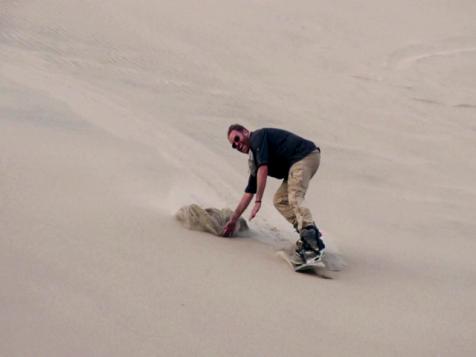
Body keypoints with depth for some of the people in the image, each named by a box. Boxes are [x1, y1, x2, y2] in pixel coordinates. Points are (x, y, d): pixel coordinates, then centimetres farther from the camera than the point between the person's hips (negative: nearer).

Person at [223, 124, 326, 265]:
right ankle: (311, 234, -6)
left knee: (294, 199, -26)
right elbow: (249, 192, 27)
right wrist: (233, 220, 28)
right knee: (279, 200, 9)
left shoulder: (257, 136, -3)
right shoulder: (254, 158, 23)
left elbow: (263, 169, -15)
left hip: (306, 155, -10)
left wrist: (258, 202, -15)